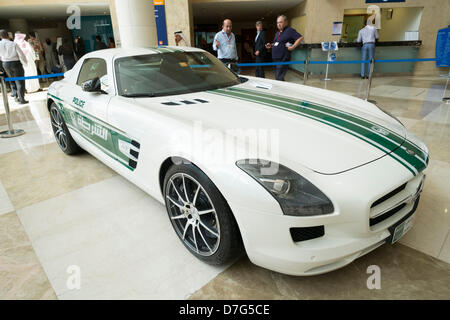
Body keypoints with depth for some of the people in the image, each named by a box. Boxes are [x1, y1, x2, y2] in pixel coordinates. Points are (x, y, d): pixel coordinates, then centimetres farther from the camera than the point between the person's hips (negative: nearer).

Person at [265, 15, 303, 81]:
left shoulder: (290, 30, -7)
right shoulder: (277, 33, 18)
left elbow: (300, 38, -13)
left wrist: (292, 47, -18)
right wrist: (271, 45, 12)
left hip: (283, 59, -9)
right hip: (275, 59, 9)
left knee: (279, 79, -13)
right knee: (277, 77, 13)